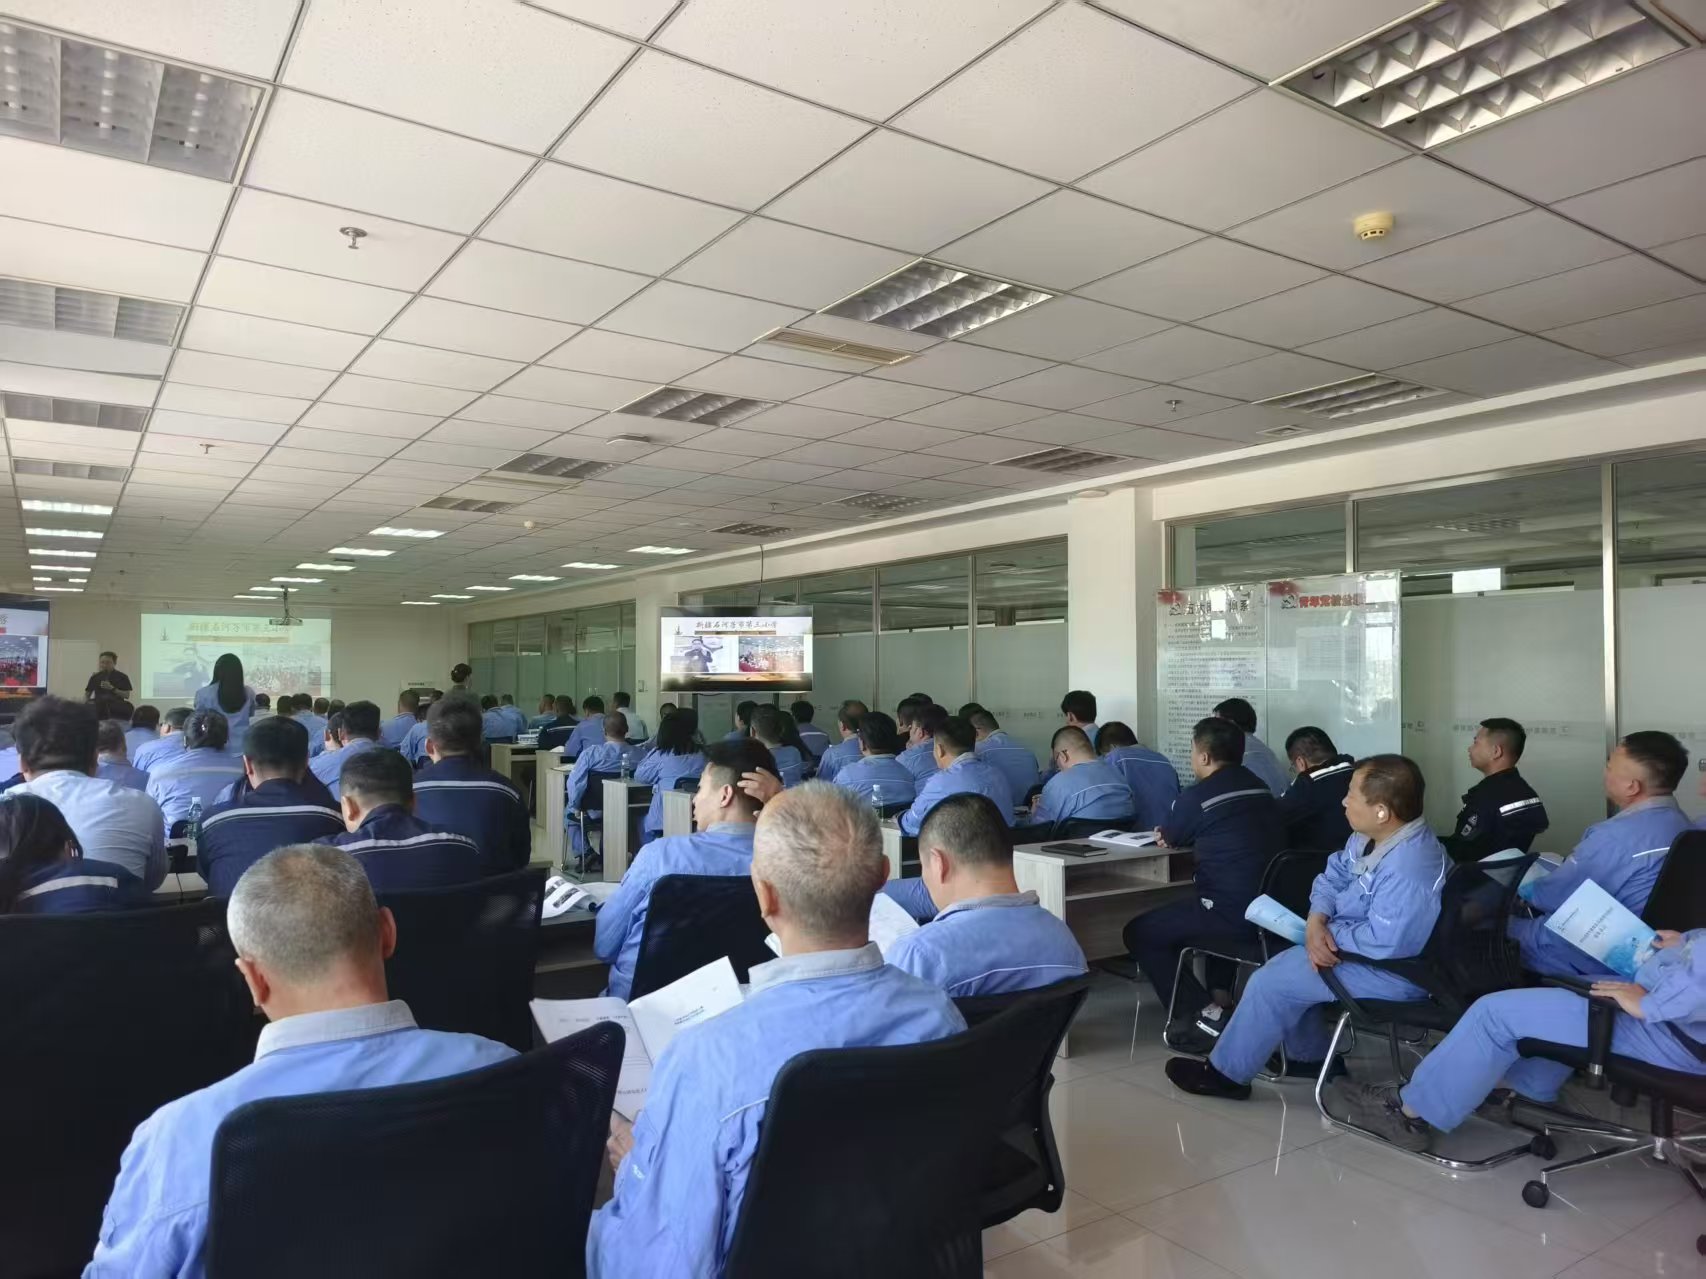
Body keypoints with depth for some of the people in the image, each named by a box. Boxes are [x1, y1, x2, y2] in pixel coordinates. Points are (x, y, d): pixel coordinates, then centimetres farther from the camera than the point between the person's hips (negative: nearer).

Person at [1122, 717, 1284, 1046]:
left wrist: (1170, 828, 31)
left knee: (1139, 932, 8)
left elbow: (1168, 839, 10)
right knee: (1178, 913, 32)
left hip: (1233, 915, -8)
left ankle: (1207, 1016, 1)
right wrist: (1190, 831, 28)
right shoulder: (1260, 789, 11)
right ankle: (1225, 997, 29)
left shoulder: (1197, 797, -10)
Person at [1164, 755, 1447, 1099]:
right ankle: (1309, 1056, 28)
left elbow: (1382, 944, -36)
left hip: (1392, 969, -10)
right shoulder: (1372, 836, -4)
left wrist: (1328, 933, -18)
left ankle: (1226, 1073, 8)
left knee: (1270, 982, -9)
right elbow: (1332, 876, 3)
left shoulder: (1408, 871, -35)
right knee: (1285, 963, 16)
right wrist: (1317, 923, -16)